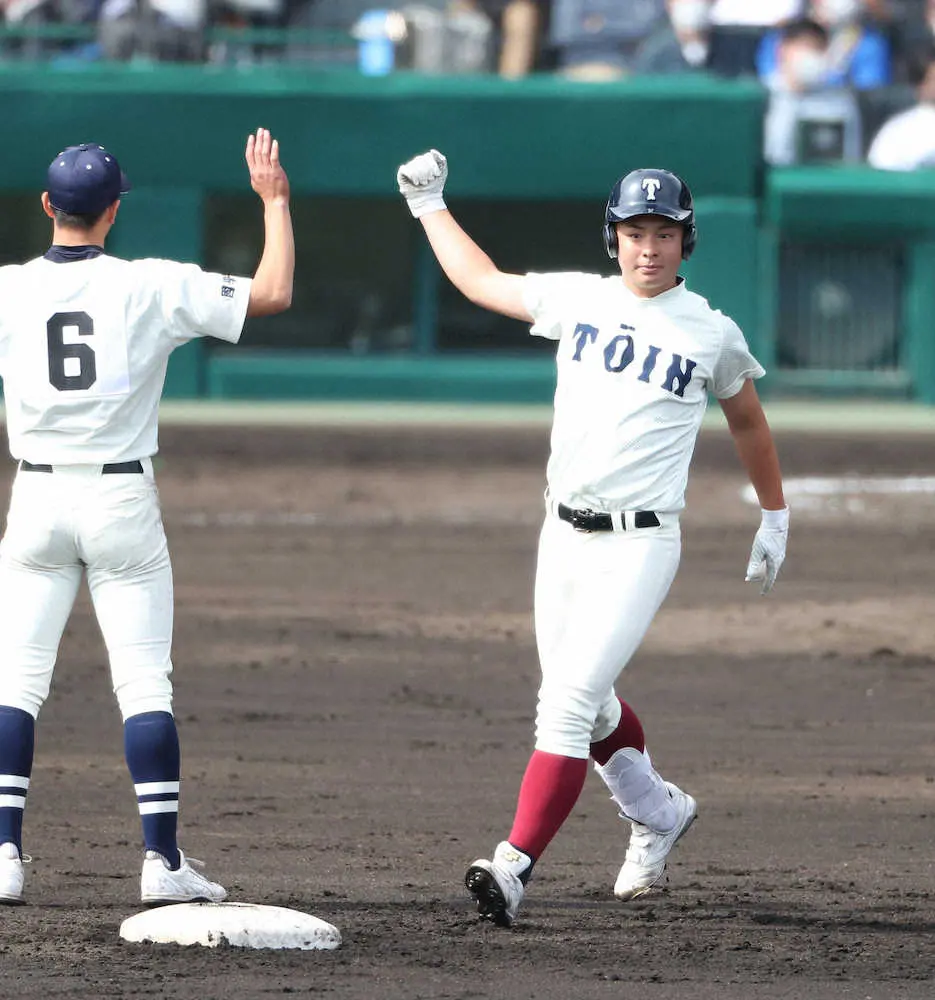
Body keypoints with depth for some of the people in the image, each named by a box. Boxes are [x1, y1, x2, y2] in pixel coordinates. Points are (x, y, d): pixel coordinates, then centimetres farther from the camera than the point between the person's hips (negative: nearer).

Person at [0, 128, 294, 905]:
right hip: (123, 501, -1)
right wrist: (275, 200, 6)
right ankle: (163, 861, 0)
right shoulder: (152, 288, -8)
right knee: (144, 682, 3)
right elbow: (274, 294, -6)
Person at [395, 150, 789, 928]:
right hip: (564, 535, 5)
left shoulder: (712, 335, -2)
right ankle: (658, 812, 43)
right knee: (584, 703, 18)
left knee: (567, 704, -16)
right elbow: (481, 281, 19)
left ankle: (514, 868, -21)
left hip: (640, 546, -5)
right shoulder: (577, 300, 5)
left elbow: (749, 424, 13)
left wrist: (776, 519, 20)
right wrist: (430, 205, 23)